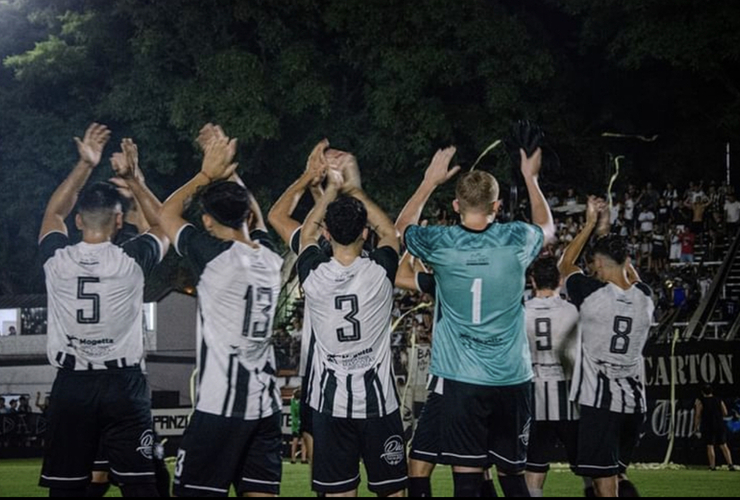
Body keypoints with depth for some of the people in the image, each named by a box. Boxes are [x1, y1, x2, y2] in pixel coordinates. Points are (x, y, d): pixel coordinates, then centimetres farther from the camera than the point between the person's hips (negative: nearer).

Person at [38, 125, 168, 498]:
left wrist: (85, 165, 16)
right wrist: (133, 178, 15)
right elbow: (163, 226, 14)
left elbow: (53, 213, 18)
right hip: (123, 384, -1)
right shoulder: (132, 261, -8)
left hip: (72, 385, 1)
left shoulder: (58, 260, -4)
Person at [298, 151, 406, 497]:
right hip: (377, 400, -1)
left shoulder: (314, 275, -8)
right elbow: (389, 231, 13)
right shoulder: (379, 272, -10)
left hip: (330, 403, 1)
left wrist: (333, 187, 19)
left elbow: (307, 232, 15)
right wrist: (351, 186, 17)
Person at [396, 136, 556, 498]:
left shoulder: (439, 244, -6)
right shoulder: (516, 240, -5)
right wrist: (531, 178, 33)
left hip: (462, 378, -1)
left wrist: (430, 181, 28)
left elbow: (403, 226, 20)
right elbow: (547, 229, 23)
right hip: (512, 378, 1)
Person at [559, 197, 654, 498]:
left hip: (600, 400, -5)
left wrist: (591, 223, 15)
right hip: (634, 400, 5)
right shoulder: (645, 297, 2)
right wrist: (615, 245, 35)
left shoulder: (592, 293, -11)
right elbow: (632, 279, 28)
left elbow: (565, 264, 9)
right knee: (615, 471, 23)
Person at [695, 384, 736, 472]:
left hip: (707, 427, -3)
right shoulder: (719, 400, 9)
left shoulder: (700, 401, -2)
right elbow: (725, 413, 7)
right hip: (720, 426, 3)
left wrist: (696, 427, -1)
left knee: (710, 446, 1)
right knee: (723, 445, 5)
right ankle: (730, 463, -7)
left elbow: (698, 415, -6)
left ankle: (712, 466, -3)